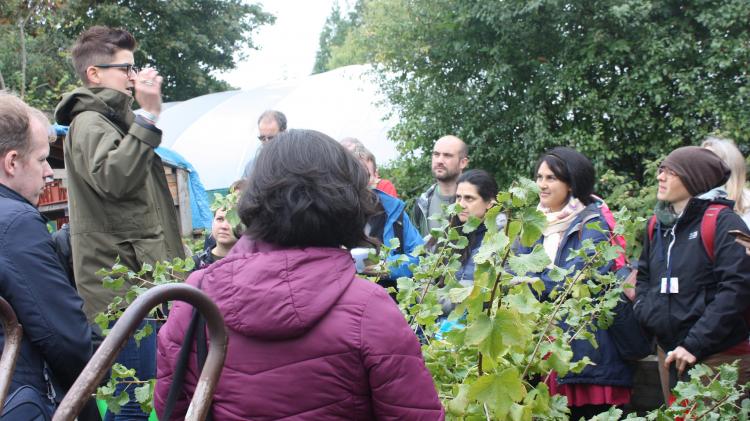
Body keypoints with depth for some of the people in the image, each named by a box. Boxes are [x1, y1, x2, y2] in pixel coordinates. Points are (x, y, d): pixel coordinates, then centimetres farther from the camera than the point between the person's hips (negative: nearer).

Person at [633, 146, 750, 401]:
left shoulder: (723, 224, -11)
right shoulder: (659, 226, 11)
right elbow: (644, 277, 24)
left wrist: (695, 345, -20)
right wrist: (645, 312, 4)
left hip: (719, 359, -6)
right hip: (669, 356, 7)